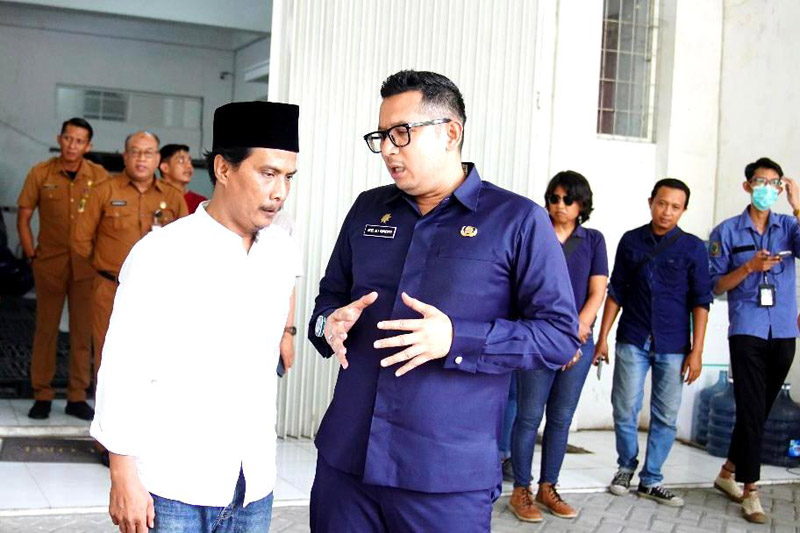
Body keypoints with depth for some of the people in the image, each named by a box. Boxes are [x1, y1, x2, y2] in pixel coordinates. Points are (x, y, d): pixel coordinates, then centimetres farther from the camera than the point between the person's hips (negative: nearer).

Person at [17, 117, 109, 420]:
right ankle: (42, 395, 15)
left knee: (83, 331, 6)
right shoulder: (41, 174, -1)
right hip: (50, 263, 0)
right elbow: (23, 217, 6)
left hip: (86, 266, 0)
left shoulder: (99, 177, -2)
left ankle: (77, 397, 15)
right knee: (46, 329, 6)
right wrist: (30, 253, 0)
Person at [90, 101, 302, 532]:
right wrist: (124, 479, -11)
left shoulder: (282, 254, 3)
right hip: (173, 491, -4)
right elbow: (123, 372, -10)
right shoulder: (161, 254, -10)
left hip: (254, 489, 4)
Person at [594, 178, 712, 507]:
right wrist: (603, 338, 4)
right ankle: (626, 466, 24)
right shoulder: (631, 241, 5)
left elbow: (701, 301, 0)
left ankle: (651, 480, 17)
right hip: (633, 341, 1)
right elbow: (615, 291, 9)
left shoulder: (692, 248, 1)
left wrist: (696, 351, -6)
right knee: (625, 409, 1)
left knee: (666, 416, 4)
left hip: (673, 346, 0)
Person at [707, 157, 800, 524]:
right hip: (747, 331, -3)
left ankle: (728, 473, 27)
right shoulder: (728, 231, 3)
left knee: (760, 410, 11)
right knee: (751, 409, -7)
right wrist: (750, 266, -13)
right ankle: (749, 490, 0)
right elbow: (715, 286, 2)